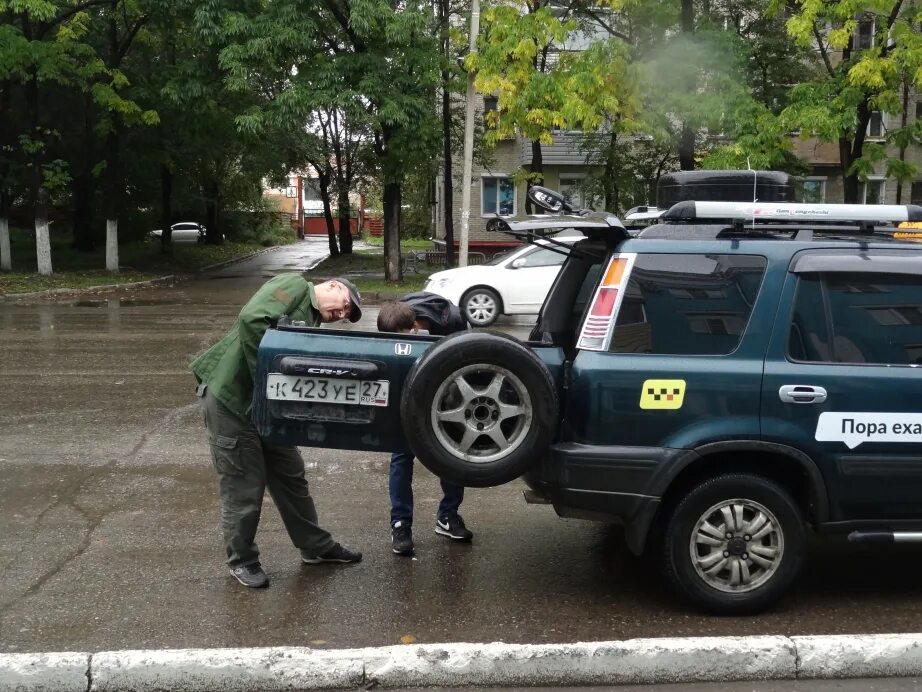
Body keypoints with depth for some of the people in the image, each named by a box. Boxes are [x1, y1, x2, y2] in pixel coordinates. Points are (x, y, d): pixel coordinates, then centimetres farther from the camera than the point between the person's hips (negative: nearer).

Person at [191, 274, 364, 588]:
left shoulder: (311, 322, 15)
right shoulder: (293, 285, -10)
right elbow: (252, 319, -26)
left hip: (266, 405, 9)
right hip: (229, 397, -9)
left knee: (290, 474, 16)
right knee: (244, 486, 1)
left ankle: (315, 546, 31)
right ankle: (242, 560, 20)